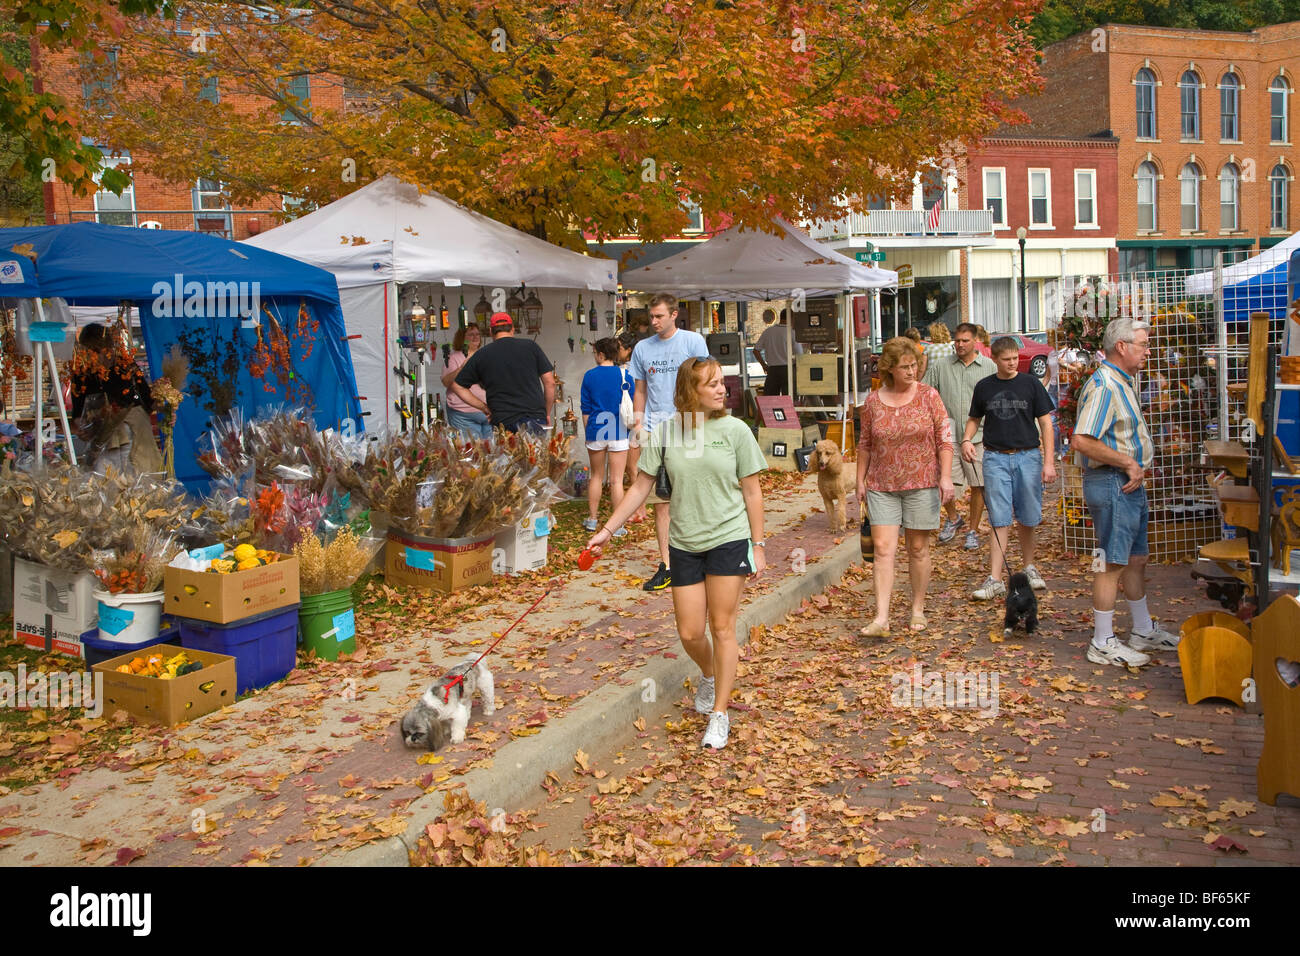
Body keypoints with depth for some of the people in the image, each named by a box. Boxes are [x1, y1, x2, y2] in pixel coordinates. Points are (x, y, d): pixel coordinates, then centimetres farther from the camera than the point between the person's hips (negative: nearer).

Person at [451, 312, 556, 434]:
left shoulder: (481, 355, 8)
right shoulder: (530, 346, 7)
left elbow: (457, 386, 12)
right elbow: (550, 382, 6)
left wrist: (485, 408, 14)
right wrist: (547, 414, 15)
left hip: (503, 421, 0)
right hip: (536, 418, 0)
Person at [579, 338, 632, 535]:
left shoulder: (589, 376, -1)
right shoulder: (625, 376, -3)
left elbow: (586, 409, 3)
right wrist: (629, 426, 16)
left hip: (596, 431, 1)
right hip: (618, 432, -1)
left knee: (596, 476, 17)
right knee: (616, 480, 2)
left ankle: (592, 519, 24)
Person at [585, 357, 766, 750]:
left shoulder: (735, 430, -5)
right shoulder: (666, 432, -1)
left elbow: (752, 492, -1)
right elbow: (641, 486, 4)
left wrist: (758, 544, -2)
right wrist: (607, 530, 2)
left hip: (729, 539, -2)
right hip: (684, 544, 2)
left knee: (722, 627, 1)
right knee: (689, 633, 6)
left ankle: (720, 714, 14)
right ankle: (708, 675, 40)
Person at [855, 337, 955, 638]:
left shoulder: (928, 395, -2)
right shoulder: (873, 401, 2)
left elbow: (945, 438, -1)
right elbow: (864, 444, 10)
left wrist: (946, 476, -10)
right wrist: (860, 480, 9)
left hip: (921, 483, -1)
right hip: (882, 486, 1)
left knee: (918, 548, 7)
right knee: (883, 547, -7)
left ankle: (918, 610, 22)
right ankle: (881, 618, -8)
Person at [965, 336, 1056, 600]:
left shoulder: (1030, 384, 1)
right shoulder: (984, 387, 7)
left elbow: (1045, 423, 2)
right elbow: (975, 419, 19)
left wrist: (1049, 461, -5)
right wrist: (966, 439, -2)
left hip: (1027, 456, 0)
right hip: (995, 457, 1)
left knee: (1027, 518, 7)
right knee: (999, 520, -3)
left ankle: (1029, 567, 29)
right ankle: (995, 580, -5)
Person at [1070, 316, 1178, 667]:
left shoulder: (1125, 381, 15)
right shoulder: (1103, 385, -18)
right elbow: (1081, 441, -28)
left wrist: (1136, 467, 8)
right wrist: (1129, 463, -20)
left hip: (1129, 481, 10)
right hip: (1110, 483, -10)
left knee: (1136, 559, 19)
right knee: (1112, 563, -4)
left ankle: (1144, 631, 32)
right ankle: (1103, 644, 5)